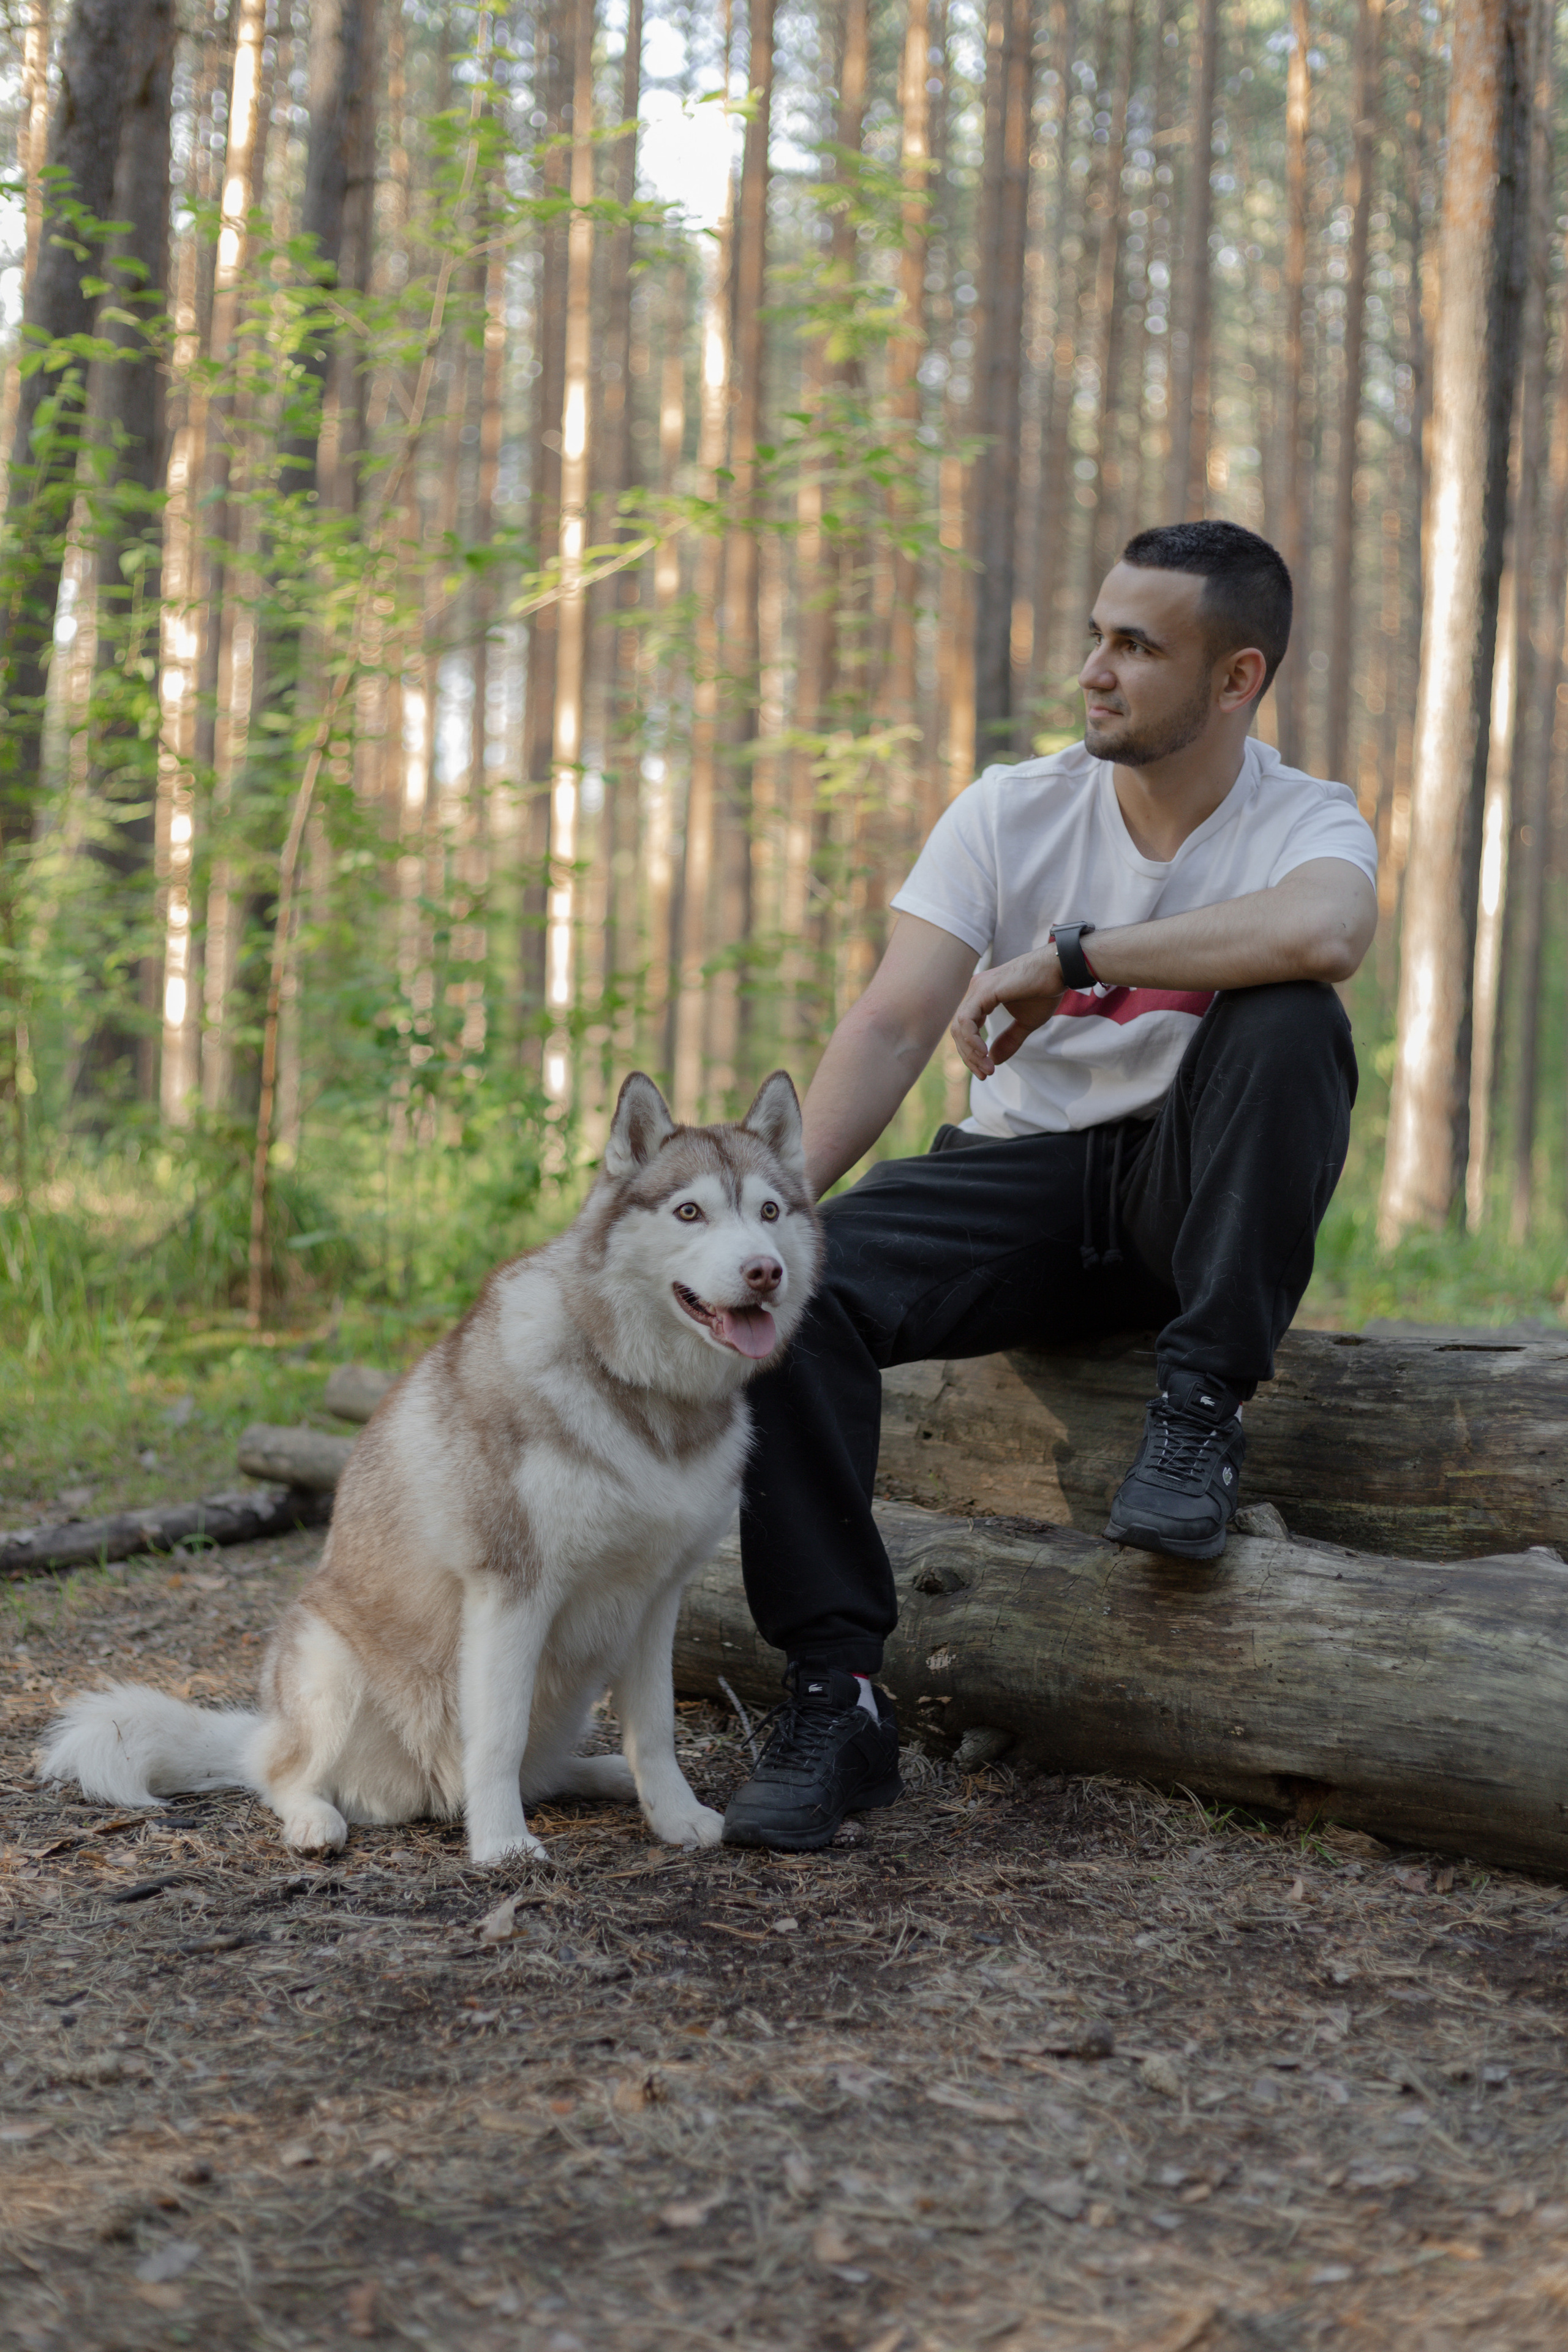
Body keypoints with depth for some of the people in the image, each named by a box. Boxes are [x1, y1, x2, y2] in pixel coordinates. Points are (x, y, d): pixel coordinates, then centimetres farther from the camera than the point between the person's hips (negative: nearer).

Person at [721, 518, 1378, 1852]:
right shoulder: (1009, 814, 1)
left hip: (1193, 1195, -2)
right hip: (1029, 1177, 2)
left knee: (1287, 1019, -31)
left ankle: (1202, 1407, -22)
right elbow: (892, 1028, -8)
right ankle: (837, 1699, -23)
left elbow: (1326, 931, -33)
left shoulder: (1306, 822, -6)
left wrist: (1068, 956, -27)